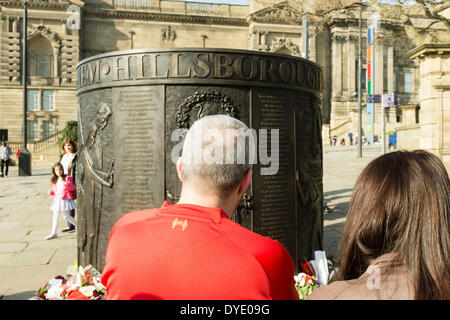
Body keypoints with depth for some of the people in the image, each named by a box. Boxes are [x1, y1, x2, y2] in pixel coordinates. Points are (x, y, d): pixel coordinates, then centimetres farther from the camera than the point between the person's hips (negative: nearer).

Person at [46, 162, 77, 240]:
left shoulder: (67, 178, -5)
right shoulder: (54, 180, 13)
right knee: (55, 216, 8)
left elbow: (73, 187, -10)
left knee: (66, 216, -4)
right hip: (57, 199, 6)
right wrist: (51, 192, -1)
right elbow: (54, 189, 20)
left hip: (65, 198, -6)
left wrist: (66, 184, -28)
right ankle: (53, 233, 15)